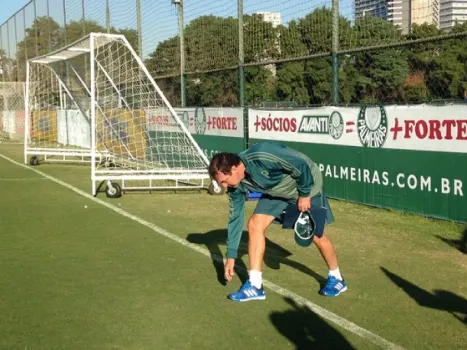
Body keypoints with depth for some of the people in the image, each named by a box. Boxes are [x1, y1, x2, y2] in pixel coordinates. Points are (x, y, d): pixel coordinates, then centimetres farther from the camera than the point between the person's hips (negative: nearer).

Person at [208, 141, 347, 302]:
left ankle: (336, 278, 26)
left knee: (315, 235, 0)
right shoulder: (236, 185, -16)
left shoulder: (263, 156, -40)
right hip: (276, 191, 6)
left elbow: (302, 165, -30)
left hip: (307, 184, -6)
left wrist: (304, 195, -21)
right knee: (254, 224, -10)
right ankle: (255, 286, -4)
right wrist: (231, 256, -7)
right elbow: (235, 218, -7)